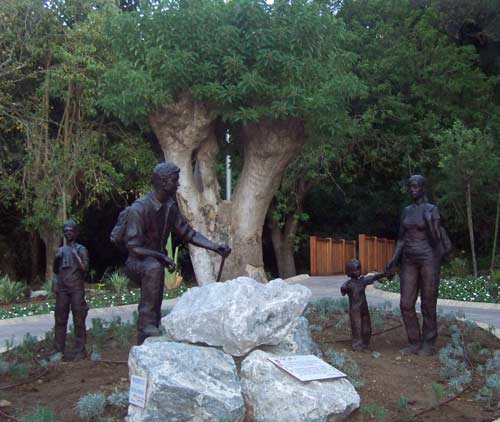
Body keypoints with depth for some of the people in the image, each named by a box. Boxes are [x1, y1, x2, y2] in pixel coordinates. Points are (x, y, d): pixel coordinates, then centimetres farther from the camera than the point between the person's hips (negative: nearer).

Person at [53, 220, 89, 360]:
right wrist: (56, 260, 2)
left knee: (79, 320, -5)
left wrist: (75, 254, -11)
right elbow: (55, 270, 21)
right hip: (61, 288, 4)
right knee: (60, 319, 2)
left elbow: (85, 268, -7)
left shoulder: (81, 249, 4)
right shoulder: (59, 250, 16)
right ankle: (59, 350, 6)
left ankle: (80, 351, -2)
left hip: (77, 288, -4)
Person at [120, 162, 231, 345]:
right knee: (154, 268, -38)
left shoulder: (170, 206, 0)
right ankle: (147, 324, -34)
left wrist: (215, 247, -6)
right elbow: (133, 247, -24)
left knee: (155, 310, 7)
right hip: (136, 263, -7)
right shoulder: (139, 209, -21)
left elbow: (187, 232, 6)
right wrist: (161, 256, -35)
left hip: (155, 261, 7)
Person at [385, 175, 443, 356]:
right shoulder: (406, 211, 12)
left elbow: (436, 240, -9)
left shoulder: (432, 209, -5)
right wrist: (393, 259, 1)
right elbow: (401, 239, 13)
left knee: (428, 305, 1)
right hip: (409, 261, 6)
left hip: (429, 258, -5)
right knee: (406, 304, 1)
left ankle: (429, 344, 13)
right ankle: (414, 343, 13)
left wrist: (429, 222, -22)